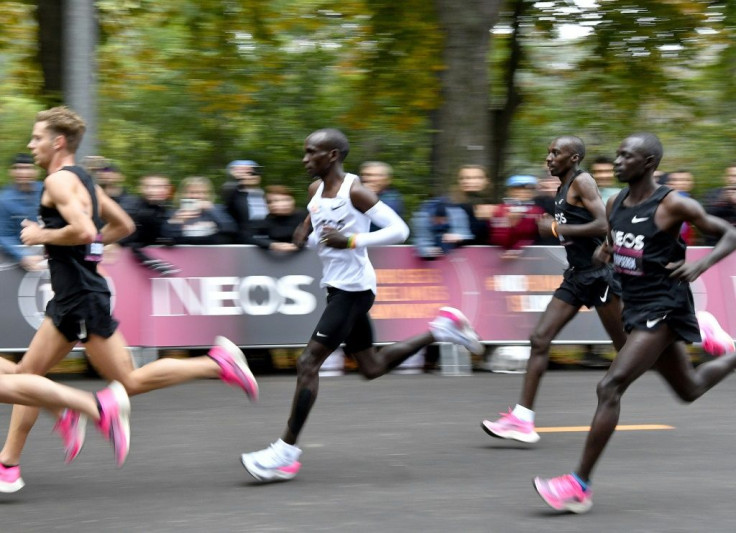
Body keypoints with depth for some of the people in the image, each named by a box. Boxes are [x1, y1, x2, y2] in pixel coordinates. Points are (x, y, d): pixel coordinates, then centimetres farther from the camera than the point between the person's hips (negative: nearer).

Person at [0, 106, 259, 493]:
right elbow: (124, 225, 24)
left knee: (130, 382, -6)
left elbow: (83, 230, -28)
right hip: (71, 299, 10)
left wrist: (42, 236, -14)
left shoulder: (59, 181, -14)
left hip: (82, 298, -10)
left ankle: (219, 363, -3)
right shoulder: (83, 180, 16)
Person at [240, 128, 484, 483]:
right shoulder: (316, 190, 7)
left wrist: (352, 240, -28)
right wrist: (307, 235, -1)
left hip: (354, 289, -9)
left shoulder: (354, 191, -17)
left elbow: (399, 230, -19)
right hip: (338, 287, 9)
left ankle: (286, 450, -8)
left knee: (308, 364, -12)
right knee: (372, 367, 18)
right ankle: (440, 330, 29)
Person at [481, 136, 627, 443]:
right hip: (576, 276, 9)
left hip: (599, 273, -9)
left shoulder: (582, 182, -11)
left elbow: (604, 225, -22)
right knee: (540, 339, -2)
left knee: (626, 346, 1)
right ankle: (521, 419, -5)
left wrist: (558, 228, -18)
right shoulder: (564, 188, 16)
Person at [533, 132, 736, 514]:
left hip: (663, 308, -8)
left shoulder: (672, 205, -14)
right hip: (637, 308, 8)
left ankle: (580, 485, -17)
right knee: (690, 389, 22)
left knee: (610, 387, -19)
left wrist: (700, 265, -24)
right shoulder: (615, 205, 6)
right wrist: (603, 252, 1)